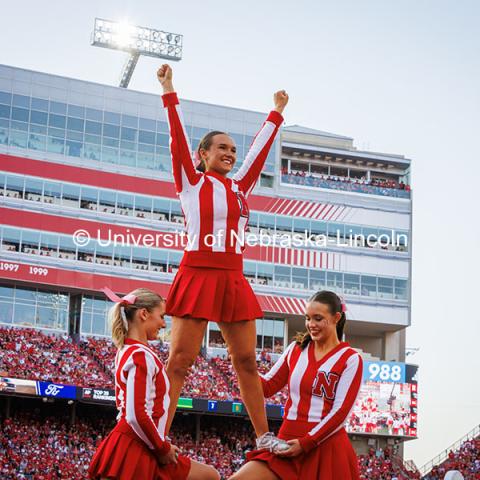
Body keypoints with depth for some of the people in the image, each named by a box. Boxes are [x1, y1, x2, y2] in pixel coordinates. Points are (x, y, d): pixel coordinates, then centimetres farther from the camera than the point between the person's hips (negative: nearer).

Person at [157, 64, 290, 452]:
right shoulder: (191, 181, 4)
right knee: (179, 361, -7)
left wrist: (277, 113, 33)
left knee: (246, 361, 9)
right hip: (198, 276, -5)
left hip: (234, 281, 6)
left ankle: (263, 436, 16)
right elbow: (178, 137, -3)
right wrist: (169, 91, -6)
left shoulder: (240, 186, 17)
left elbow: (260, 148, 26)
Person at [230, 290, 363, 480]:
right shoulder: (296, 349, 12)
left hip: (326, 446, -3)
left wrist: (306, 443, -14)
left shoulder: (350, 359, -1)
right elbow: (267, 387, 13)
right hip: (288, 443, 4)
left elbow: (340, 411, -7)